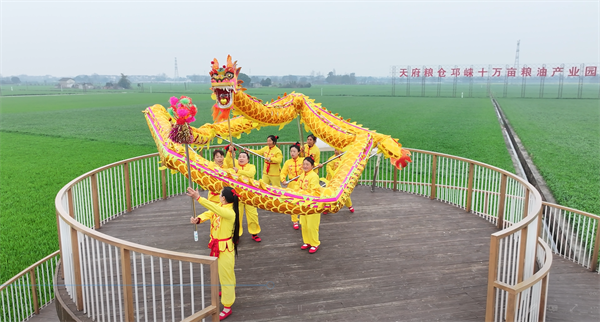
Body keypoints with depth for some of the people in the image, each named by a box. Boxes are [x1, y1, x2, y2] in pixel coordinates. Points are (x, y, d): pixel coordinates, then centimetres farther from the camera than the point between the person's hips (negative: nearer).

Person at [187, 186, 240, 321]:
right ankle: (230, 290, 55)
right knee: (222, 271, 29)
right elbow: (209, 213, -12)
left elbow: (214, 208, -44)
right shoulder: (220, 207, -2)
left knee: (225, 274, 1)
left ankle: (227, 307, 15)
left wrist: (198, 198, -50)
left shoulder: (230, 212, -30)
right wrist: (198, 219, -33)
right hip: (217, 245, 9)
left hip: (225, 247, -9)